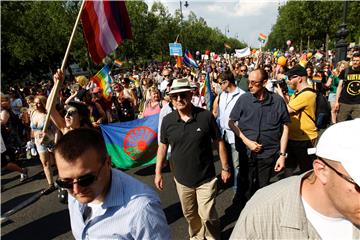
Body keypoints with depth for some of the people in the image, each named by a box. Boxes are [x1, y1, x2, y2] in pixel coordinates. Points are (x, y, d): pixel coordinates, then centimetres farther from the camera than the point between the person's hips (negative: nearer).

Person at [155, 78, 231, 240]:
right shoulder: (167, 120, -8)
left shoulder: (206, 116, -15)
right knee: (190, 214, 21)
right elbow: (162, 146, 3)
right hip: (182, 178, 3)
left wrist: (225, 168, -2)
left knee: (207, 215, 4)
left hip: (206, 178, -3)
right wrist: (158, 172, 3)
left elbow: (219, 142, -5)